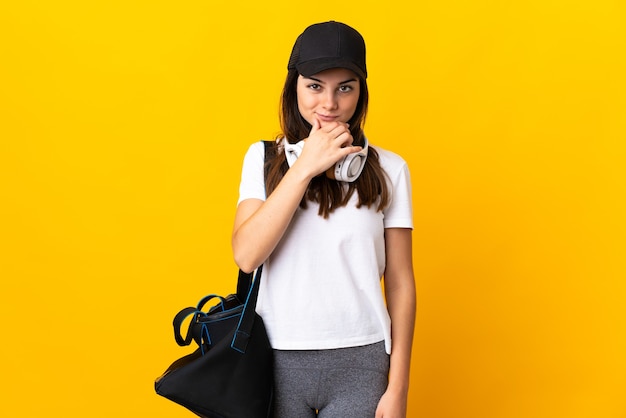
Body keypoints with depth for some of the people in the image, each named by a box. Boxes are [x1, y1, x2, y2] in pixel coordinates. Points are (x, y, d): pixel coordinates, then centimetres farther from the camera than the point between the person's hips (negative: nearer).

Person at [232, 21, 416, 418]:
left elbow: (400, 284, 1)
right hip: (278, 358, 1)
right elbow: (247, 255, -12)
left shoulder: (387, 169, 0)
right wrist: (304, 168, -16)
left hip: (359, 362, -1)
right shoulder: (264, 158, 2)